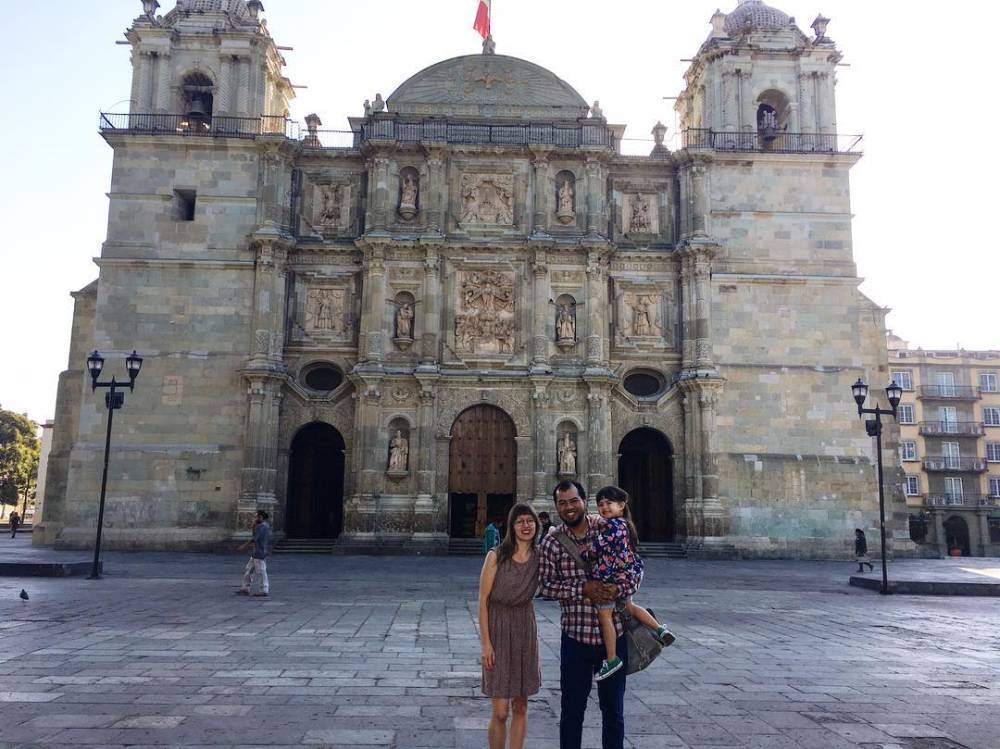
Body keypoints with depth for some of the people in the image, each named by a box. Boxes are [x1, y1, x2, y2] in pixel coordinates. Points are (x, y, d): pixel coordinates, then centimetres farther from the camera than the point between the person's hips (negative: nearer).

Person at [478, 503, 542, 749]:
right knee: (500, 712, -2)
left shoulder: (539, 558, 0)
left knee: (520, 706, 11)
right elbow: (483, 600, -9)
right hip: (498, 629, -4)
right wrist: (485, 642, -12)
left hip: (526, 629, 4)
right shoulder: (496, 556, -11)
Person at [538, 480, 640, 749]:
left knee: (613, 709, 16)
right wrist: (582, 590, -19)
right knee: (572, 710, 12)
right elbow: (545, 585, -5)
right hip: (575, 636, 0)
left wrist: (620, 589, -20)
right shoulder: (550, 543, -5)